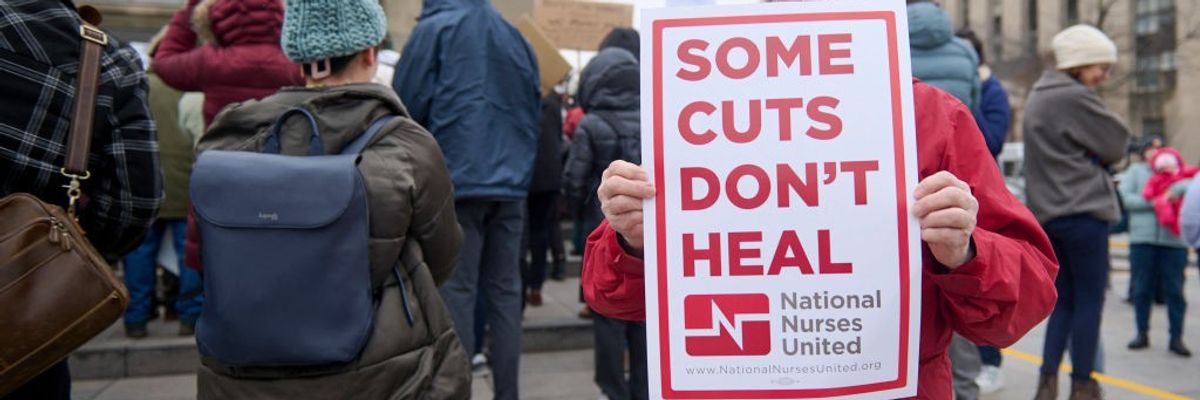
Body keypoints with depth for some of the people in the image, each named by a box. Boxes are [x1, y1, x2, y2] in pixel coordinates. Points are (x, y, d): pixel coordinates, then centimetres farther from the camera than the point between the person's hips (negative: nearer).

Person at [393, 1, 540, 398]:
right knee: (505, 291, 9)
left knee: (456, 291, -1)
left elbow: (407, 106, -5)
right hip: (511, 183, 5)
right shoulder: (516, 37, 13)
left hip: (455, 182, -5)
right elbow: (534, 110, 18)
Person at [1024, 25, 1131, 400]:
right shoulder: (1076, 97, -14)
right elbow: (1116, 144, -5)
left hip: (1047, 212, 8)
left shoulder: (1037, 97, 15)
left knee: (1064, 300, 12)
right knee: (1090, 301, 2)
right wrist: (1094, 160, 12)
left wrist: (1086, 161, 8)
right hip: (1083, 210, -8)